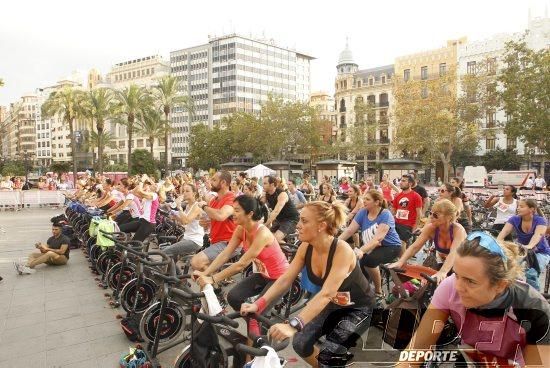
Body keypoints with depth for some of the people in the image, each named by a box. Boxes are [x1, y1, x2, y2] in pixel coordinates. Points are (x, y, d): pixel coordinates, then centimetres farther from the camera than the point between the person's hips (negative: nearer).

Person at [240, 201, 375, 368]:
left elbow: (326, 294, -42)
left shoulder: (342, 251, -34)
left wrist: (293, 325, -51)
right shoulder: (306, 247, -14)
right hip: (332, 305, 6)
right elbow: (285, 279, -16)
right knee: (300, 343, -8)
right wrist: (259, 304, -30)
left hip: (358, 308, -5)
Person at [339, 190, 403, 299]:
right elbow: (349, 230, -9)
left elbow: (378, 238, -34)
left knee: (368, 259, -31)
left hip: (391, 247, -6)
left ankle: (379, 292, -7)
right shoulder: (363, 212, -5)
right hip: (372, 247, 6)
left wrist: (362, 250, -48)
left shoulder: (386, 215, -21)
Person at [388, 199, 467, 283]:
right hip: (442, 263, 3)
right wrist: (400, 262, -38)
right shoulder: (431, 228, -19)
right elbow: (415, 247, -22)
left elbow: (454, 254, -44)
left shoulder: (458, 230, -29)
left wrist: (443, 272, -61)